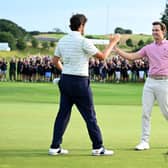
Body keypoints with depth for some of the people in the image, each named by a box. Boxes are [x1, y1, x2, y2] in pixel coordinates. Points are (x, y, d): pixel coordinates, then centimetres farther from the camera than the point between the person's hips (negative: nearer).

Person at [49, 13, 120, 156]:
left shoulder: (62, 41, 6)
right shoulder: (83, 42, -13)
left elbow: (55, 61, 16)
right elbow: (102, 56, -6)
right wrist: (113, 42, 7)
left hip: (65, 80, 6)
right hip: (80, 82, -6)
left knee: (63, 114, 8)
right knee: (90, 116, 2)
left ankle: (55, 147, 6)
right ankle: (98, 148, 7)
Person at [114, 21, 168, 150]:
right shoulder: (148, 48, 12)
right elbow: (132, 57, 7)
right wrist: (116, 49, -3)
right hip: (150, 82, 5)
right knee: (145, 112, 0)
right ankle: (145, 141, 4)